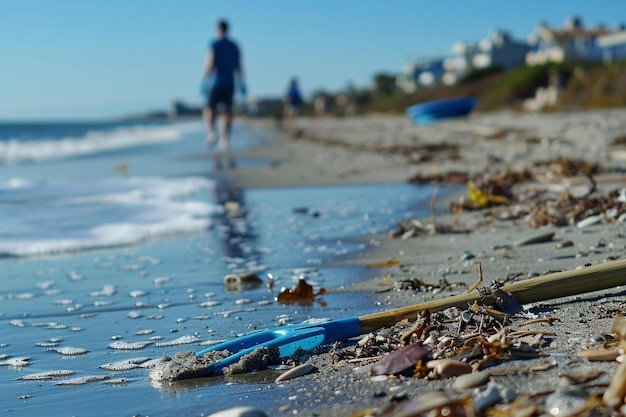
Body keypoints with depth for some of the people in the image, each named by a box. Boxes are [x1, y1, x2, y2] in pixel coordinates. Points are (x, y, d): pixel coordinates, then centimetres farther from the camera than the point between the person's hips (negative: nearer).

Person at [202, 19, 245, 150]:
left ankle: (212, 131, -20)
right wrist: (241, 85, 14)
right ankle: (225, 138, -8)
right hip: (230, 84, 4)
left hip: (216, 83, -4)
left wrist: (204, 82, -7)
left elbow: (210, 65, -11)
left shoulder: (214, 45, -4)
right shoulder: (234, 46, 10)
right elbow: (239, 67, 10)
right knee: (227, 111, 4)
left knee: (209, 109, 5)